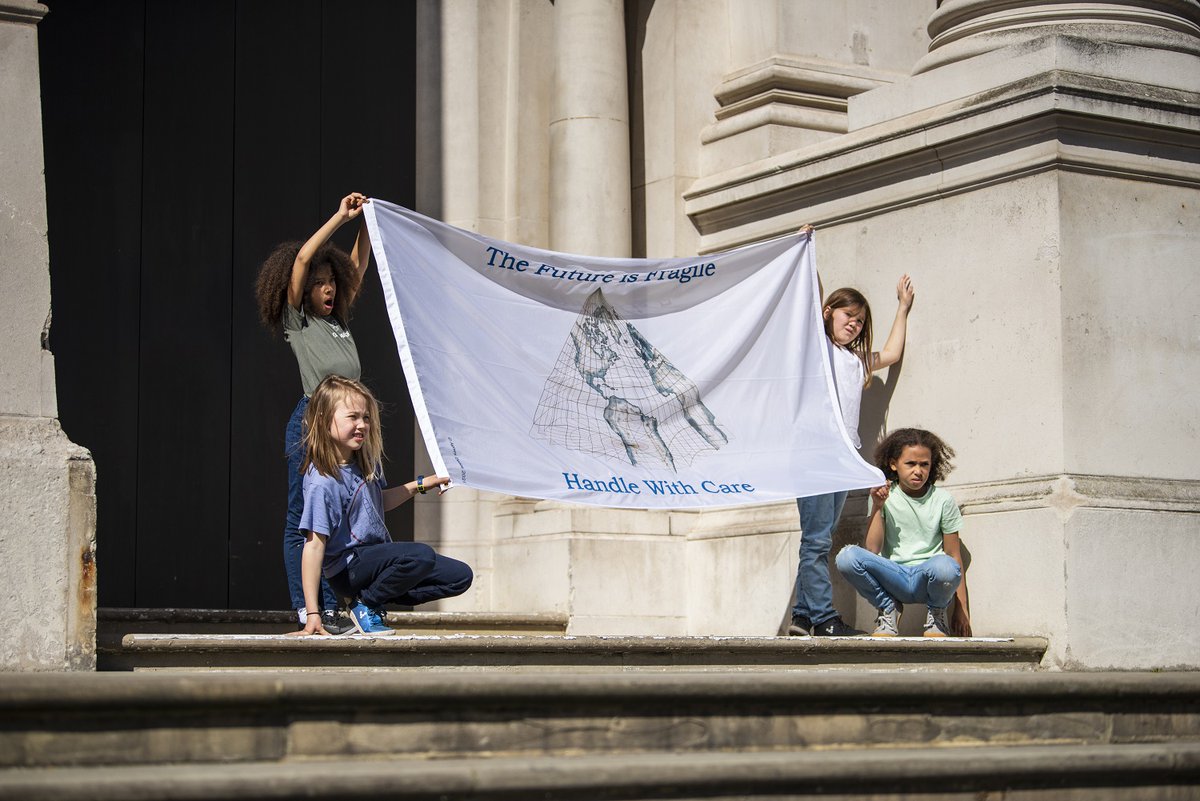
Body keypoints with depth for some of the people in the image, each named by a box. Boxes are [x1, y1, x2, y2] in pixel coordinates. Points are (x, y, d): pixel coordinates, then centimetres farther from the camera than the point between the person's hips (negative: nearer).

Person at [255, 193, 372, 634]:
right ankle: (305, 611, -3)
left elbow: (357, 266, 23)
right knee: (303, 520, -3)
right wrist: (340, 217, -3)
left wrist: (365, 222, 14)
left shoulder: (339, 321, 17)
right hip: (311, 422, -6)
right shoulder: (297, 321, 1)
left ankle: (329, 608, 7)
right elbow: (303, 258, -8)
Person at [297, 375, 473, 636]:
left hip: (375, 556, 9)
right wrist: (312, 613, -28)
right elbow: (314, 546, -25)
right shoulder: (322, 482, -23)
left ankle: (377, 598, 5)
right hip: (347, 570, -9)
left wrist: (419, 485, 18)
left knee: (461, 576, 4)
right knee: (421, 555, -33)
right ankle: (366, 605, -10)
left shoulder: (362, 463, 4)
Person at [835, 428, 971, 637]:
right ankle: (888, 609, 0)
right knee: (847, 557, -28)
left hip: (927, 579, -1)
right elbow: (872, 550, -5)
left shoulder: (942, 500, 3)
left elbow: (955, 557, 3)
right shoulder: (884, 496, 4)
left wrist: (962, 611, -2)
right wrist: (878, 507, -11)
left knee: (945, 566, -39)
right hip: (893, 577, 1)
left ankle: (936, 612, -2)